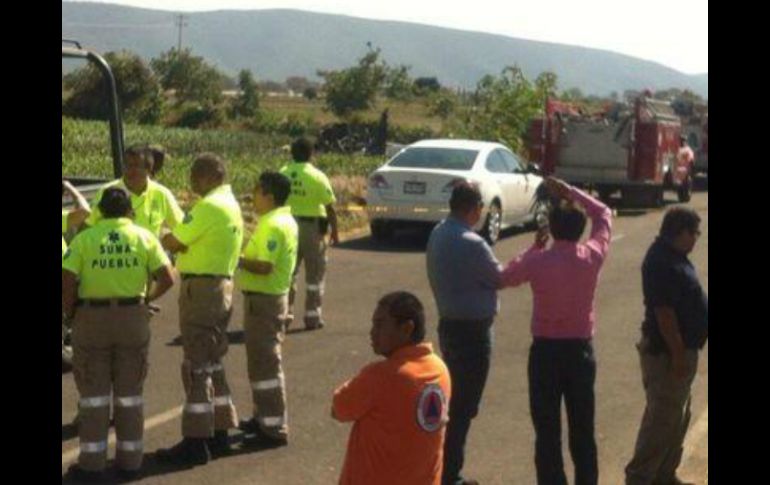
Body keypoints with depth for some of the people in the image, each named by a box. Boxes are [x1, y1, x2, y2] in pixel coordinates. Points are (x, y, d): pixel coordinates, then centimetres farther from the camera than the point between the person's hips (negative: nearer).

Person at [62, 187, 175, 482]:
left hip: (92, 319, -1)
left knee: (94, 392, 7)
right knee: (129, 392, 11)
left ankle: (92, 462, 8)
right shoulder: (144, 237, 0)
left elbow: (67, 282, -11)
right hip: (133, 317, 1)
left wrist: (69, 312, 4)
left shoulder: (84, 239, -4)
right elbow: (167, 278, -6)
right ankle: (130, 460, 15)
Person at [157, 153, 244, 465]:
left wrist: (159, 238, 5)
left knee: (197, 366, -6)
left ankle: (196, 442, -3)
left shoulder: (209, 207, -17)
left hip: (201, 288, -10)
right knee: (212, 363, 16)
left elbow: (174, 243, -16)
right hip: (223, 285, 10)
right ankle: (219, 433, 21)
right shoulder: (231, 205, 15)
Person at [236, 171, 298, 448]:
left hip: (263, 300, -11)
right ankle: (265, 417, 31)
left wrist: (238, 260, -15)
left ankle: (274, 429, -1)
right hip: (273, 296, 11)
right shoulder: (286, 220, 12)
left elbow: (264, 267, -27)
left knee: (265, 363, -5)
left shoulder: (272, 226, -21)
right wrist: (247, 254, 9)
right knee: (262, 360, 20)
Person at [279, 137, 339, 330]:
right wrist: (335, 231, 1)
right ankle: (312, 316, 8)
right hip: (312, 226, -3)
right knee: (314, 274, 8)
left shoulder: (282, 174, -1)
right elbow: (330, 207, -10)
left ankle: (285, 313, 13)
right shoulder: (317, 177, -11)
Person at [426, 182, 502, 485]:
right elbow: (499, 279, -11)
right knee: (463, 406, 0)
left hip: (449, 323, 9)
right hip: (472, 330, -9)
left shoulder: (438, 234, 4)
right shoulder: (471, 244, -23)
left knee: (453, 400, 19)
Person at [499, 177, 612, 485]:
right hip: (581, 350, 2)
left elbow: (505, 278, 8)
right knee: (582, 430, 12)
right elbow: (603, 214, 12)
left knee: (547, 431, 4)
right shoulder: (593, 256, -6)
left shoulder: (537, 261, -13)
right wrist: (570, 191, 12)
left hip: (545, 350, -2)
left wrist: (535, 247, 11)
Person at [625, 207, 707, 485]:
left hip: (681, 348, 11)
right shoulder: (662, 263, -23)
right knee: (662, 419, -3)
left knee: (677, 418, 18)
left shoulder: (672, 256, 10)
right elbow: (664, 313, -26)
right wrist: (678, 355, -24)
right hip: (667, 353, -11)